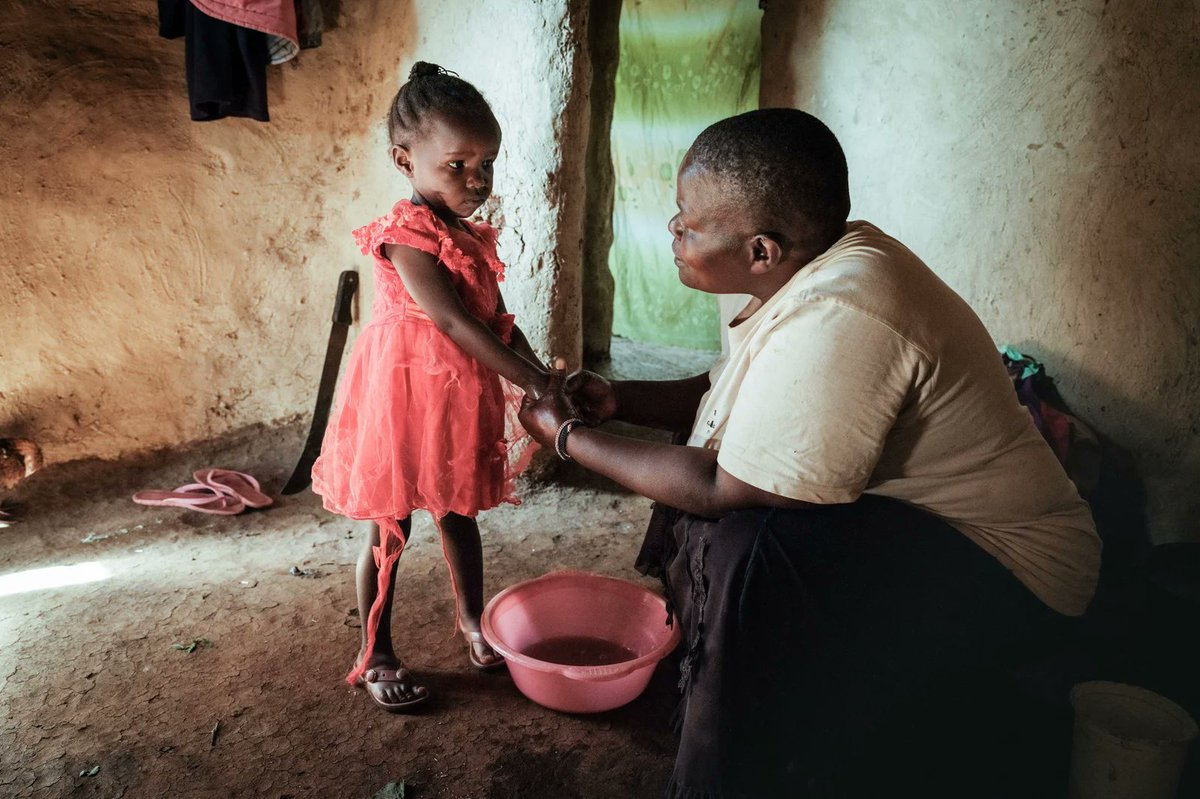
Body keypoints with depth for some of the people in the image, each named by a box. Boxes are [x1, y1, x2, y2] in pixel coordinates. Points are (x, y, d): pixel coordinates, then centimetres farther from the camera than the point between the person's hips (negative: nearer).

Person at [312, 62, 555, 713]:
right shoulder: (406, 237, -19)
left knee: (460, 513, 21)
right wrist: (530, 381, -31)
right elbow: (454, 322, -28)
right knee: (389, 531, 6)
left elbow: (500, 321, 8)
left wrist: (543, 376, -6)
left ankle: (472, 621, 41)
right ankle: (375, 656, 23)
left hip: (463, 400, 8)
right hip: (406, 396, -7)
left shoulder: (471, 237, 7)